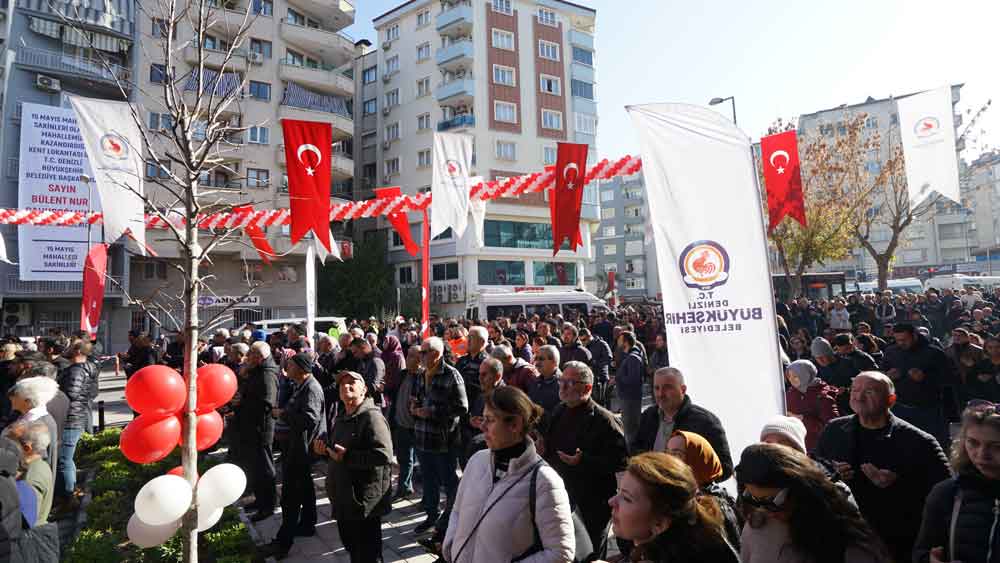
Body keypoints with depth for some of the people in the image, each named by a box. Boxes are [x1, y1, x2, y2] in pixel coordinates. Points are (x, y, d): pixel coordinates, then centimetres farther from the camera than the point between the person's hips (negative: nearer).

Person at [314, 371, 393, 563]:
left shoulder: (372, 416, -18)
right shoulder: (341, 417, 13)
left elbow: (384, 455, -29)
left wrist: (347, 456, -27)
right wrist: (326, 449, 6)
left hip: (364, 501, -9)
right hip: (343, 498, 9)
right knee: (350, 547, 23)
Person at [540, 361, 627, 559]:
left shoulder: (604, 421, -18)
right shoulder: (559, 412, 6)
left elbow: (619, 461, -24)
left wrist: (583, 461, -31)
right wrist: (542, 449, 0)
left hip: (592, 507, -7)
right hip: (558, 496, 7)